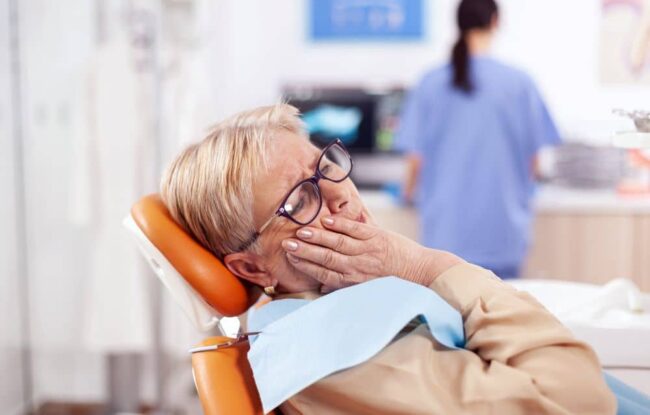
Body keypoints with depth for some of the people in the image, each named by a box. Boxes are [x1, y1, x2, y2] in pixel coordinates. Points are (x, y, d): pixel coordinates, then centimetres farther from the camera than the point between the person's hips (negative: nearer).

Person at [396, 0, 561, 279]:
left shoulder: (430, 84, -3)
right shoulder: (519, 83, -5)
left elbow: (416, 158, -1)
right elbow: (532, 159, 2)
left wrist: (410, 189, 21)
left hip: (446, 232, 1)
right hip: (501, 230, -1)